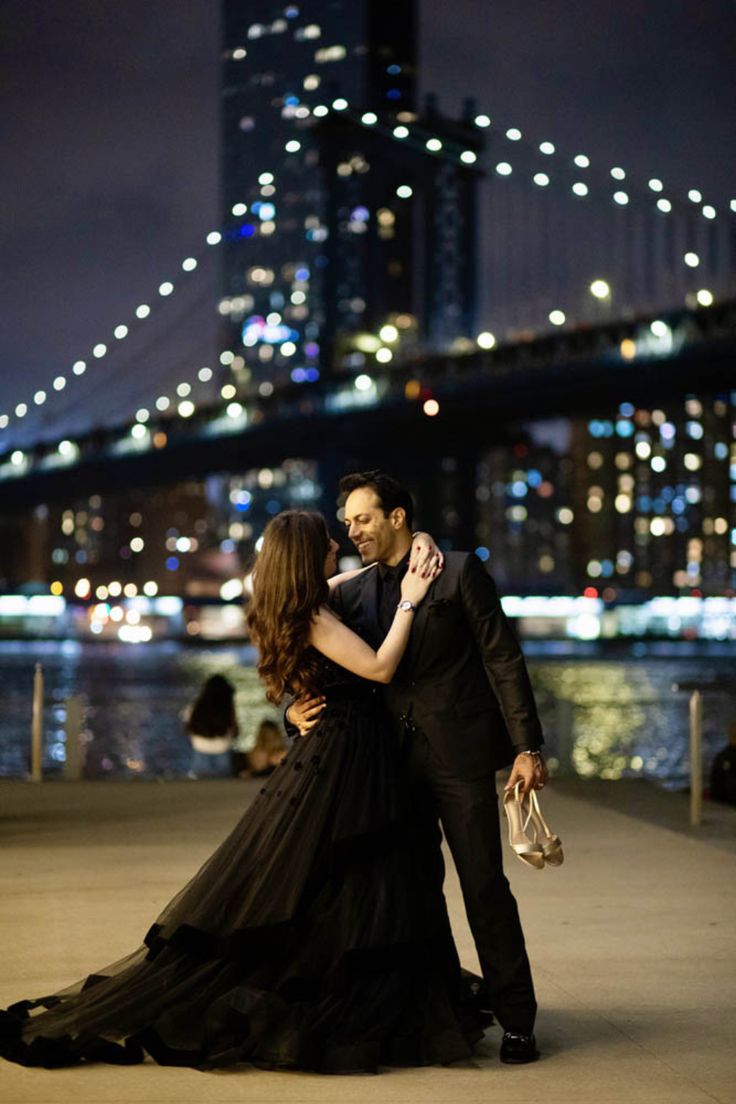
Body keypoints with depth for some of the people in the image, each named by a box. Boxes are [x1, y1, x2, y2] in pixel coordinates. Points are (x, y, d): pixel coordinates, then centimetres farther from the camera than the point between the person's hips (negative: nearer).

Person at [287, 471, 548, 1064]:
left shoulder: (459, 571, -2)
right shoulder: (351, 593, 12)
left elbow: (503, 658, -5)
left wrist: (527, 747, -12)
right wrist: (297, 710, -6)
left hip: (458, 752, -5)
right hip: (395, 757, 5)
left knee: (484, 884, -3)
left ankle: (516, 1018, 5)